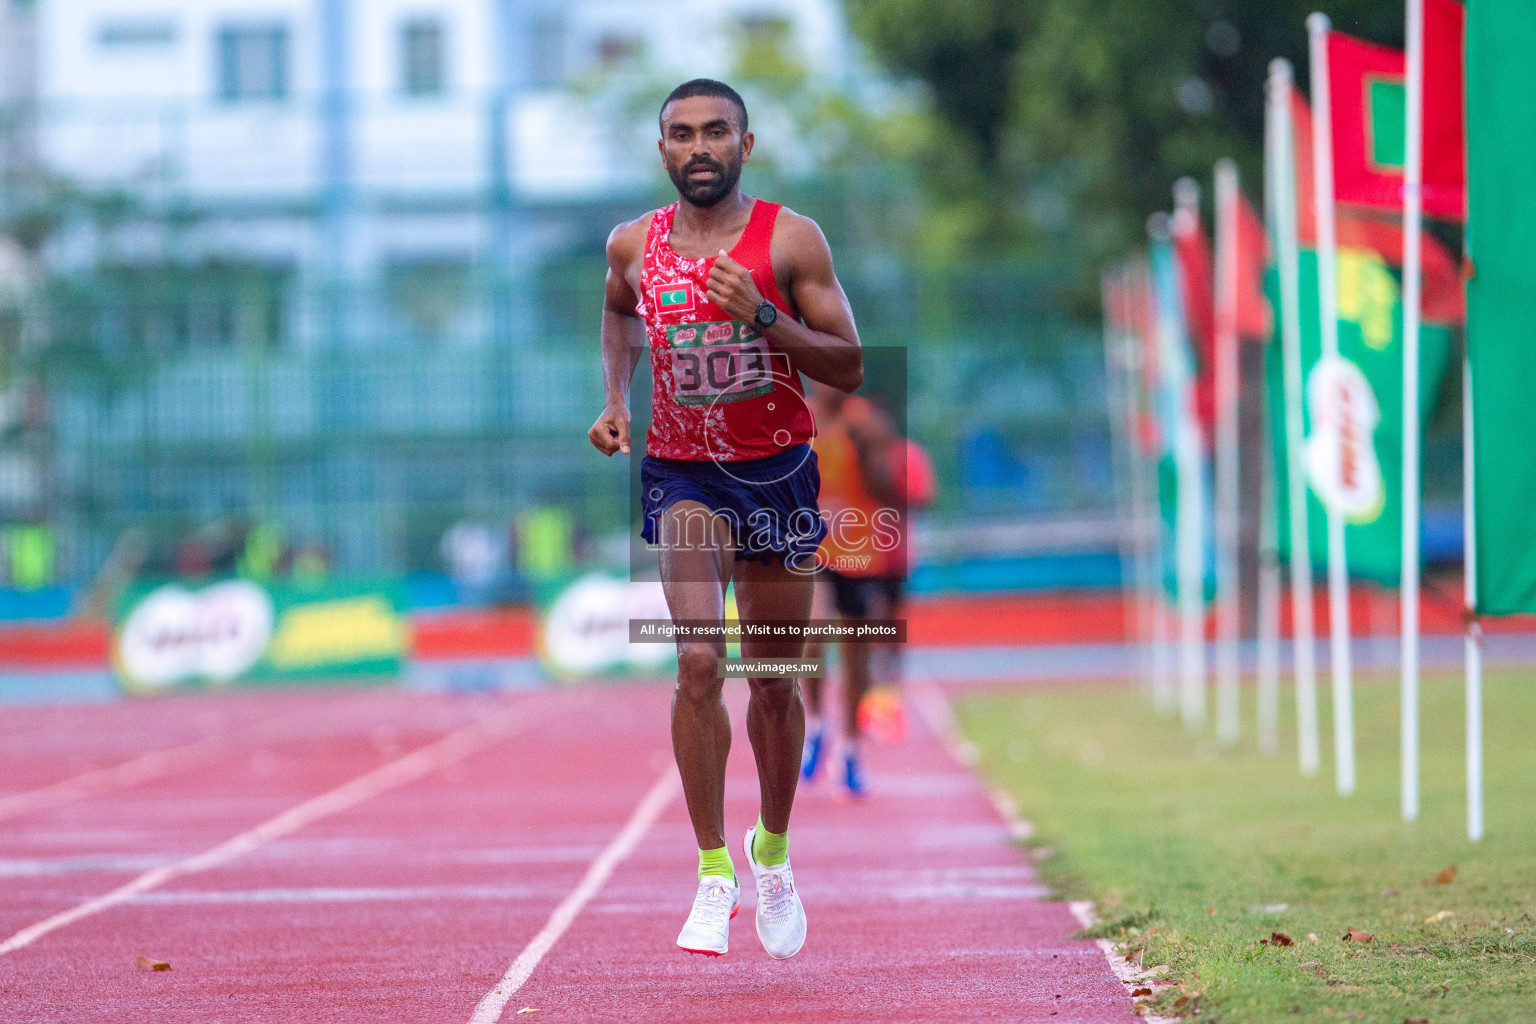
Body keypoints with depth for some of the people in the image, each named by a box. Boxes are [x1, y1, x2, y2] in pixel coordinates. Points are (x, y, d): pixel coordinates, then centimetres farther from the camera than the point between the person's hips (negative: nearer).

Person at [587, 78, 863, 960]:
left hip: (779, 473, 0)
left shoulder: (792, 240, -8)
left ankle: (773, 851, 36)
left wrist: (764, 319, -22)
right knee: (699, 660, -21)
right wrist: (615, 396, 8)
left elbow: (850, 368, -9)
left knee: (776, 682, 11)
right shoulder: (634, 245, -1)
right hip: (682, 472, 0)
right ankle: (714, 871, -13)